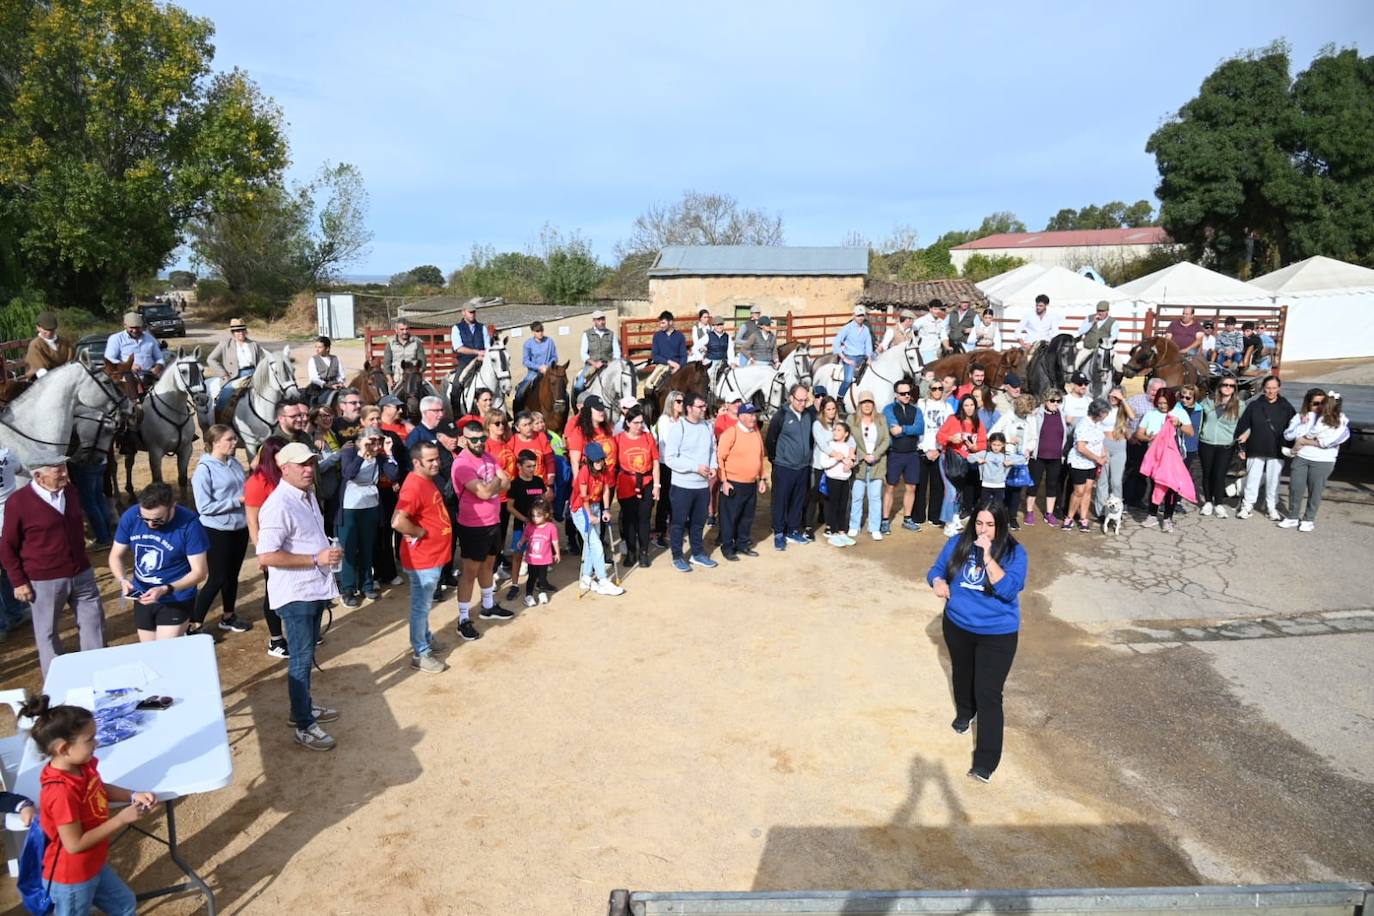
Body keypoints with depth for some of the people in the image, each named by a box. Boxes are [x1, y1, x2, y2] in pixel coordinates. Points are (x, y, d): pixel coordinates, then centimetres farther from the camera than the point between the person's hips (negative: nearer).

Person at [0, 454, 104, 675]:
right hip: (44, 581, -5)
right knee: (47, 632, 11)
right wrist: (18, 582, -8)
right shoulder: (18, 501, -13)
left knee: (94, 622, 13)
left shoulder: (70, 491, 3)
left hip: (81, 574, 5)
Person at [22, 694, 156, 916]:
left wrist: (134, 796, -6)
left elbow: (101, 789, 10)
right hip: (70, 879, -8)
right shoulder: (62, 792, -36)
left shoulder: (82, 766, -10)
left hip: (94, 865, 8)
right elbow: (75, 844, -30)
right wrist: (120, 819, -26)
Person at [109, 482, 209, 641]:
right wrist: (122, 580, -18)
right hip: (142, 599, 5)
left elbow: (199, 571, -18)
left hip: (176, 601, -5)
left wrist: (165, 589, -30)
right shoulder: (130, 516, -11)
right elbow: (116, 556, 1)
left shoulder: (189, 524, -22)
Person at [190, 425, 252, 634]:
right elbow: (204, 507, -18)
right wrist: (237, 501, -20)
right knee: (217, 578, -1)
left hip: (240, 528, 6)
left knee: (232, 575, 18)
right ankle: (194, 624, 12)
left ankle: (228, 617, 34)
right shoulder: (204, 469, -14)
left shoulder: (234, 463, 4)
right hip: (217, 531, -6)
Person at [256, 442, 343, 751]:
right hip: (295, 593, -9)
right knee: (301, 659, 1)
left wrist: (329, 554, 7)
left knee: (307, 654, 22)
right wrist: (316, 559, -25)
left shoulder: (308, 495, 8)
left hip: (315, 588, 9)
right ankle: (303, 726, 13)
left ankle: (304, 704, 38)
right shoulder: (278, 505, -22)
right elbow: (266, 557, -27)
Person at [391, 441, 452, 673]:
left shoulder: (426, 480, 7)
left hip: (433, 555, 9)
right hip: (422, 558, -9)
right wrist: (421, 533, -21)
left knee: (424, 604, 24)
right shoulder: (414, 487, -25)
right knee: (421, 606, 4)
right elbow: (397, 522, -36)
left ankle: (424, 638, 40)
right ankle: (420, 654, 16)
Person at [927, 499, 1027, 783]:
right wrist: (938, 582, -22)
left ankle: (986, 761, -2)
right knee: (962, 674, 27)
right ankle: (964, 713, 57)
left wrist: (987, 557, -33)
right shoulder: (958, 544, -6)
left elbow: (1009, 589, -26)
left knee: (988, 694, -8)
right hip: (957, 626, 4)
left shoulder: (1014, 553, -15)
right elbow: (936, 569, 1)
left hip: (997, 634, -4)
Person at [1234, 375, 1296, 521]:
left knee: (1273, 480, 7)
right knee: (1252, 479, 5)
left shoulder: (1286, 407, 1)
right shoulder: (1254, 405, 0)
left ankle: (1272, 508, 18)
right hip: (1255, 450, 0)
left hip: (1276, 452, 0)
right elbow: (1243, 426, 1)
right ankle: (1247, 506, 14)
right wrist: (1241, 447, -2)